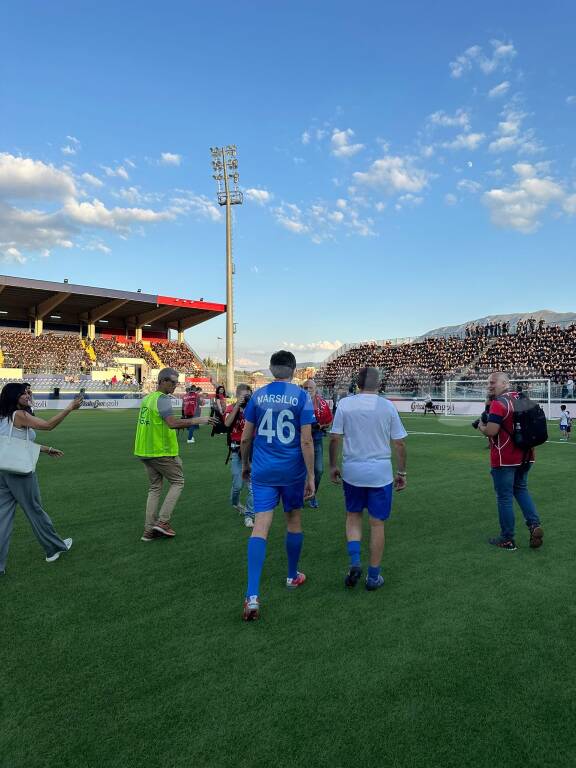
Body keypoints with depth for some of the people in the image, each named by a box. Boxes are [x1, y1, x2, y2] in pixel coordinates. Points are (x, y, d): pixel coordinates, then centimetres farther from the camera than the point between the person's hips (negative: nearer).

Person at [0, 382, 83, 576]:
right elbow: (48, 425, -22)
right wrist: (70, 408, -19)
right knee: (35, 511, 9)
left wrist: (47, 449, 24)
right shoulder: (20, 415, -13)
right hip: (20, 471, -7)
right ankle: (55, 547, 27)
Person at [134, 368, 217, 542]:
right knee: (177, 482, 7)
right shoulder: (162, 399, -16)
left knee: (155, 487, 14)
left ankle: (149, 530, 15)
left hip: (145, 451, 8)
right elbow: (173, 423, -30)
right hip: (162, 452, -8)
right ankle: (163, 521, 1)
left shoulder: (147, 398, 12)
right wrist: (197, 420, -26)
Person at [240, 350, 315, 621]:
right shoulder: (301, 397, -7)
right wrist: (310, 476, -5)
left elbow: (246, 438, 3)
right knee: (294, 520, 19)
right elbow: (306, 441, -11)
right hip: (292, 471, -1)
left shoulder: (258, 395, 0)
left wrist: (245, 464, 19)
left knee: (260, 526, -2)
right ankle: (293, 576, 37)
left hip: (263, 471, 1)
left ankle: (252, 596, -11)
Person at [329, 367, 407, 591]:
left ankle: (355, 562, 6)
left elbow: (334, 438, -5)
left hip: (352, 471, 1)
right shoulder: (387, 406, -4)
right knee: (377, 523, 10)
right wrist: (401, 473, 8)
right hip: (380, 473, 0)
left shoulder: (345, 404, -4)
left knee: (353, 516, 21)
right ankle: (374, 576, 19)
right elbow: (399, 443, -2)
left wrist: (333, 466, 8)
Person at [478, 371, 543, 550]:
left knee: (504, 497, 3)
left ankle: (507, 539, 12)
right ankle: (535, 525, 8)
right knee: (521, 489, 24)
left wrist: (481, 426, -4)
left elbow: (491, 431, -24)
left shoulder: (498, 403, -17)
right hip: (525, 456, 8)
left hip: (504, 460, -8)